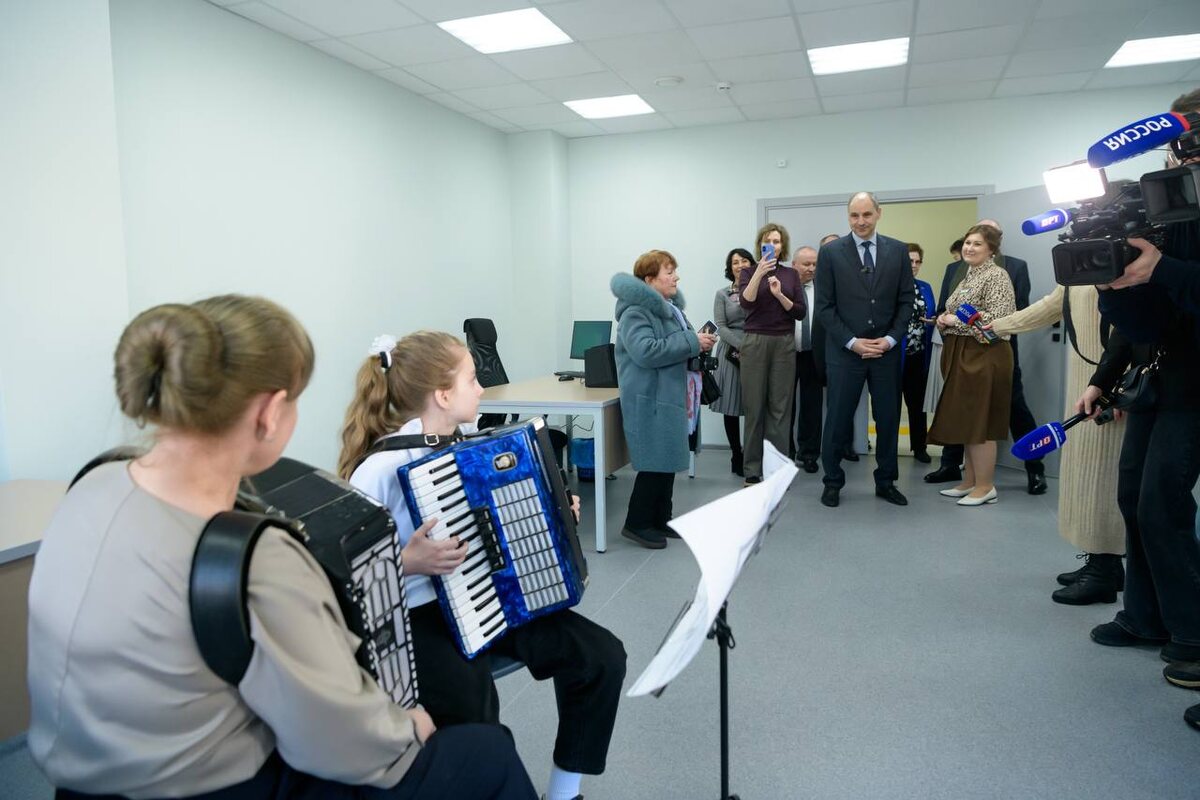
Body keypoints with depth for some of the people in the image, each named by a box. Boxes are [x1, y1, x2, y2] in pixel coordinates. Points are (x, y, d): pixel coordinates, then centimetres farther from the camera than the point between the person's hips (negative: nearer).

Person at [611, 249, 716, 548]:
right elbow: (645, 351, -28)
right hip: (651, 401, -9)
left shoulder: (670, 307, 15)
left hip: (671, 397, 9)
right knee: (655, 462, -7)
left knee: (668, 461, 13)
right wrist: (692, 342, -23)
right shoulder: (635, 312, -15)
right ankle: (637, 523, 6)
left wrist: (698, 344, 5)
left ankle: (660, 519, 24)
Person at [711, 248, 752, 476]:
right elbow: (720, 327, 0)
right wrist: (742, 346, -13)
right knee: (732, 407, 2)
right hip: (732, 352, 0)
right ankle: (737, 457, 12)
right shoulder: (722, 294, 7)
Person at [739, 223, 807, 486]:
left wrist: (780, 295, -13)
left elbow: (801, 312, 2)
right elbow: (746, 302, -16)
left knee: (780, 407, 4)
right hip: (755, 342, -2)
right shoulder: (749, 272, 3)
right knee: (754, 406, 0)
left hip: (784, 344, 2)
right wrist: (760, 272, -27)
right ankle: (753, 469, 8)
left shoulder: (791, 275, 10)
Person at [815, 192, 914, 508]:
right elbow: (824, 306, -3)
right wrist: (851, 341, -11)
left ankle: (886, 481, 23)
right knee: (839, 418, 3)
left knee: (889, 417, 8)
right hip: (845, 350, -2)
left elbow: (906, 301, 7)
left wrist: (890, 339, -6)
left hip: (886, 349, 3)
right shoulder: (830, 252, -1)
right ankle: (833, 481, 18)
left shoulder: (897, 250, 6)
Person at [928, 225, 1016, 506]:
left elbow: (998, 318, -20)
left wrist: (958, 320, -15)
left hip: (984, 356, -9)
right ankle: (970, 481, 20)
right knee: (966, 421, 12)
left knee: (980, 422, -5)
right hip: (961, 356, 9)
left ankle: (985, 486, 4)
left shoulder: (996, 276, -9)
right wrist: (945, 321, 2)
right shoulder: (968, 276, 17)